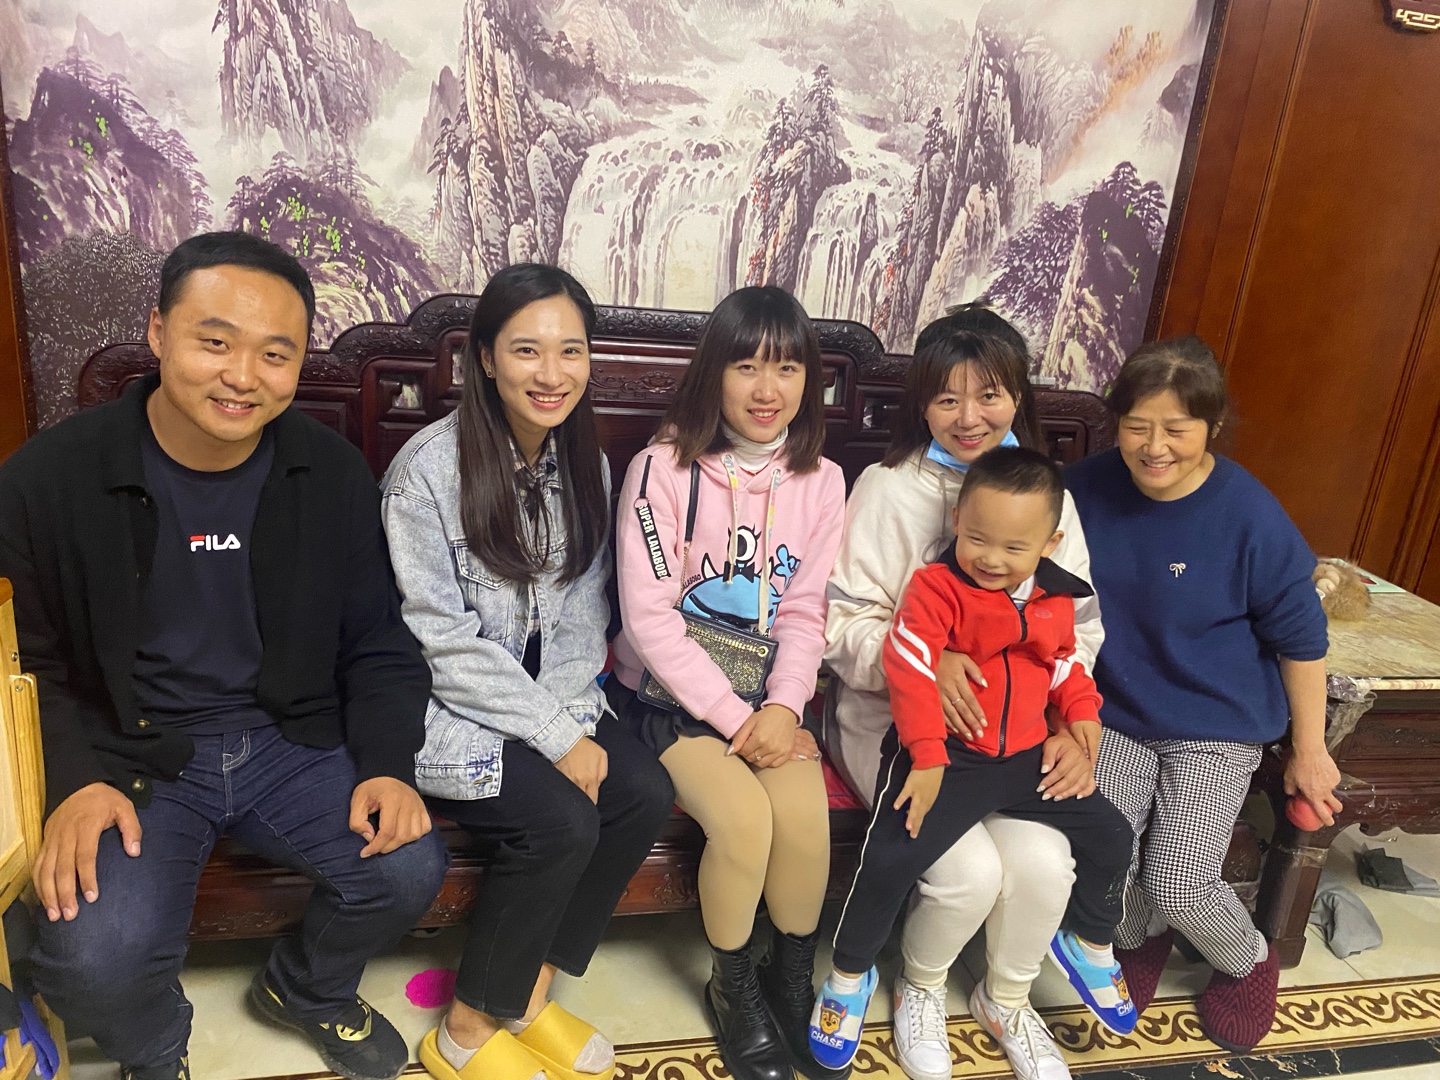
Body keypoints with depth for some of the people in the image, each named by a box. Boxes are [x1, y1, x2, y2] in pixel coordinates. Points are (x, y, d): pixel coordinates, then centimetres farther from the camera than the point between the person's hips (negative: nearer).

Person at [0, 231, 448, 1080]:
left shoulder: (333, 474, -4)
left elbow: (378, 643, 2)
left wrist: (388, 764, -11)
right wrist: (75, 780, -13)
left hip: (293, 741, 2)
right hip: (131, 755, -1)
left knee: (409, 869, -17)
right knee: (94, 962, -22)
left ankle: (309, 989, 21)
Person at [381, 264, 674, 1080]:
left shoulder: (586, 464, 1)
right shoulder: (430, 468, -17)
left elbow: (583, 617, 5)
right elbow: (440, 641, -18)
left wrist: (573, 721, -10)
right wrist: (555, 739, -19)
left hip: (551, 700, 6)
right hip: (446, 708, -6)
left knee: (646, 792, -16)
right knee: (564, 824, -24)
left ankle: (529, 993, 7)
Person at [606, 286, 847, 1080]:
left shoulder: (820, 480, 1)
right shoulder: (663, 468, -12)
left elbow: (805, 613, 1)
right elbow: (648, 618, -14)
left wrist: (782, 705, -15)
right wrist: (733, 717, -17)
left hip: (767, 692, 4)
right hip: (669, 689, -3)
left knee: (805, 815, -20)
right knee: (744, 816, -23)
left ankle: (793, 981, 11)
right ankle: (733, 988, 8)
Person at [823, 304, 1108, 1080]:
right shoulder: (888, 488, -6)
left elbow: (1079, 628, 7)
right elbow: (846, 623, -9)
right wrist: (926, 661, -27)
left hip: (1014, 726, 4)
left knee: (1043, 861, -18)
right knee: (970, 869, -22)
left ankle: (1007, 1001, 18)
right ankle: (919, 987, 16)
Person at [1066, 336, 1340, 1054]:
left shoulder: (1249, 516, -18)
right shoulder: (1087, 488, -10)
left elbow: (1300, 638, -6)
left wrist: (1308, 751, 2)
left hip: (1216, 725, -2)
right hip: (1114, 711, 3)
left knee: (1179, 883, -10)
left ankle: (1248, 961, 28)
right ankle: (1139, 938, 27)